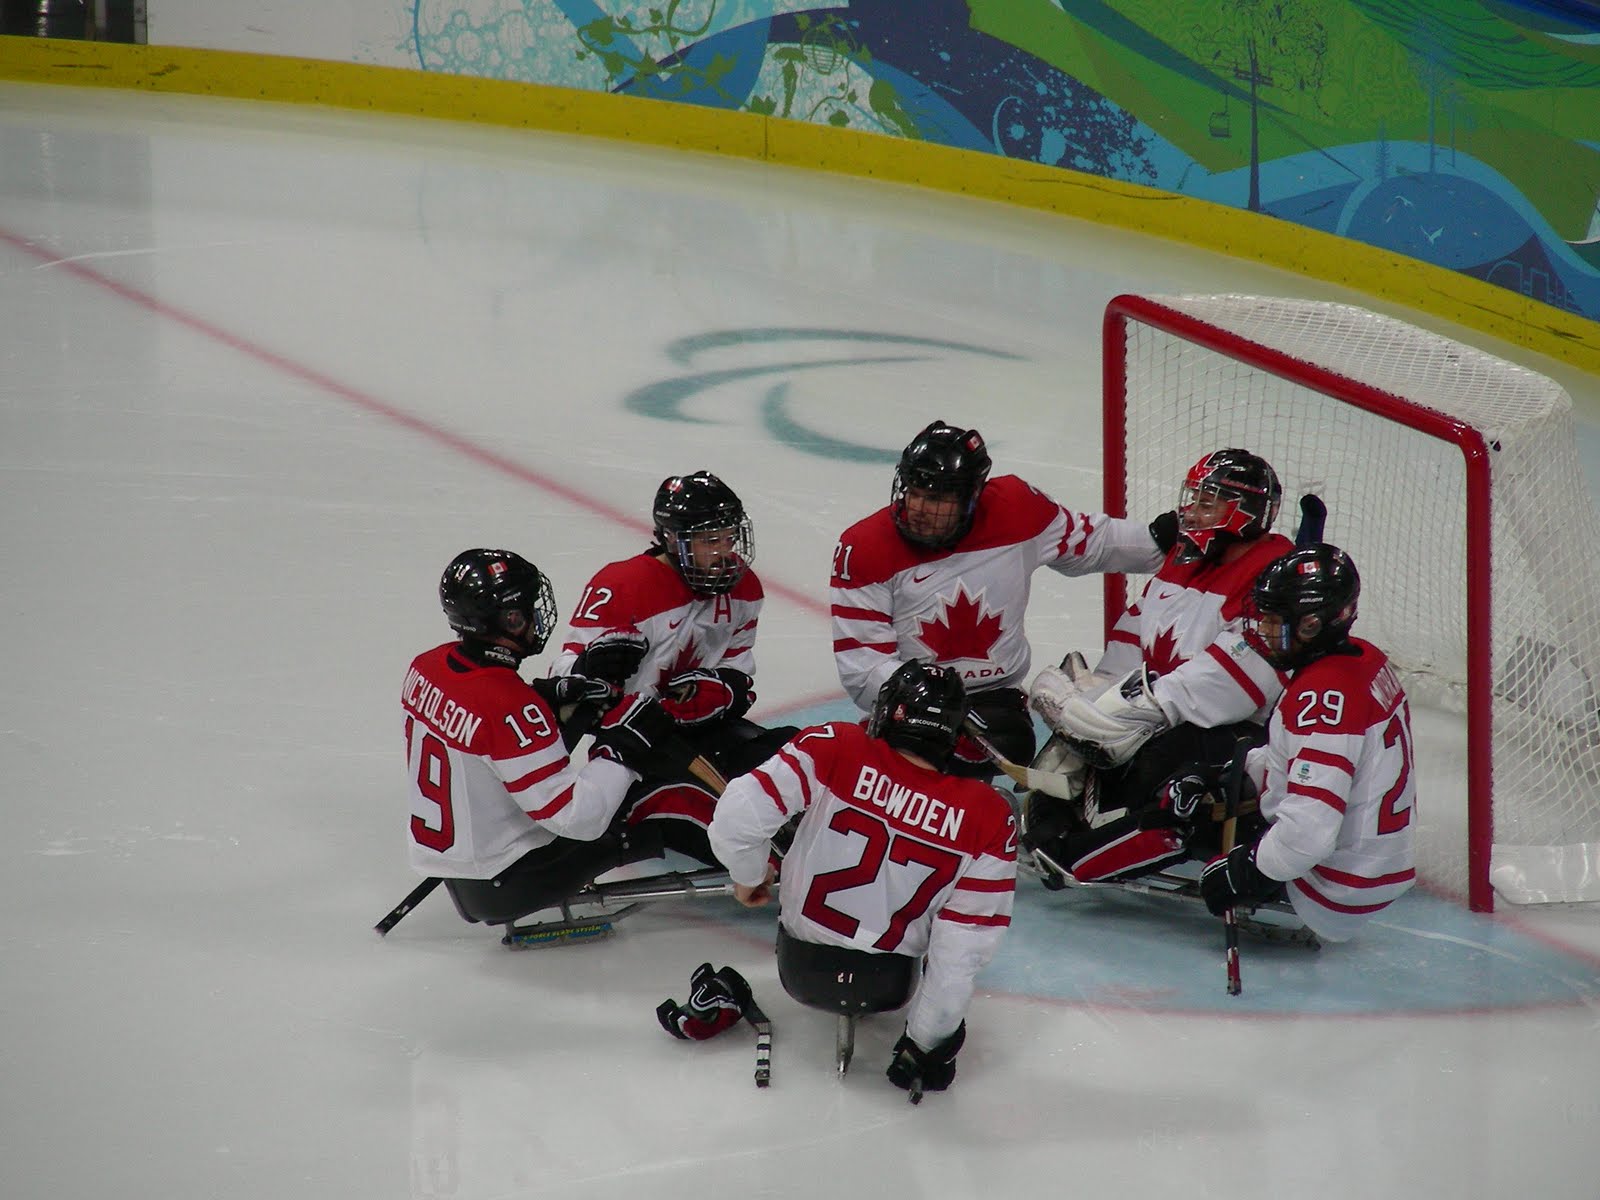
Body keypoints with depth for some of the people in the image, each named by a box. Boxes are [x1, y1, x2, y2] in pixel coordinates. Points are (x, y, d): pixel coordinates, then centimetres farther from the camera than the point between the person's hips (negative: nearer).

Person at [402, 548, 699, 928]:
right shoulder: (507, 703, -29)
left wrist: (553, 697, 7)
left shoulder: (428, 666, -4)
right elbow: (577, 817, -30)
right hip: (506, 886, -8)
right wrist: (622, 746, -20)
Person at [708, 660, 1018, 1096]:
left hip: (798, 967, 2)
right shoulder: (990, 819, -17)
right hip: (888, 984, -1)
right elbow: (965, 947, -15)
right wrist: (925, 1043, -6)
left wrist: (749, 875, 0)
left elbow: (738, 814, -22)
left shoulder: (834, 750, -18)